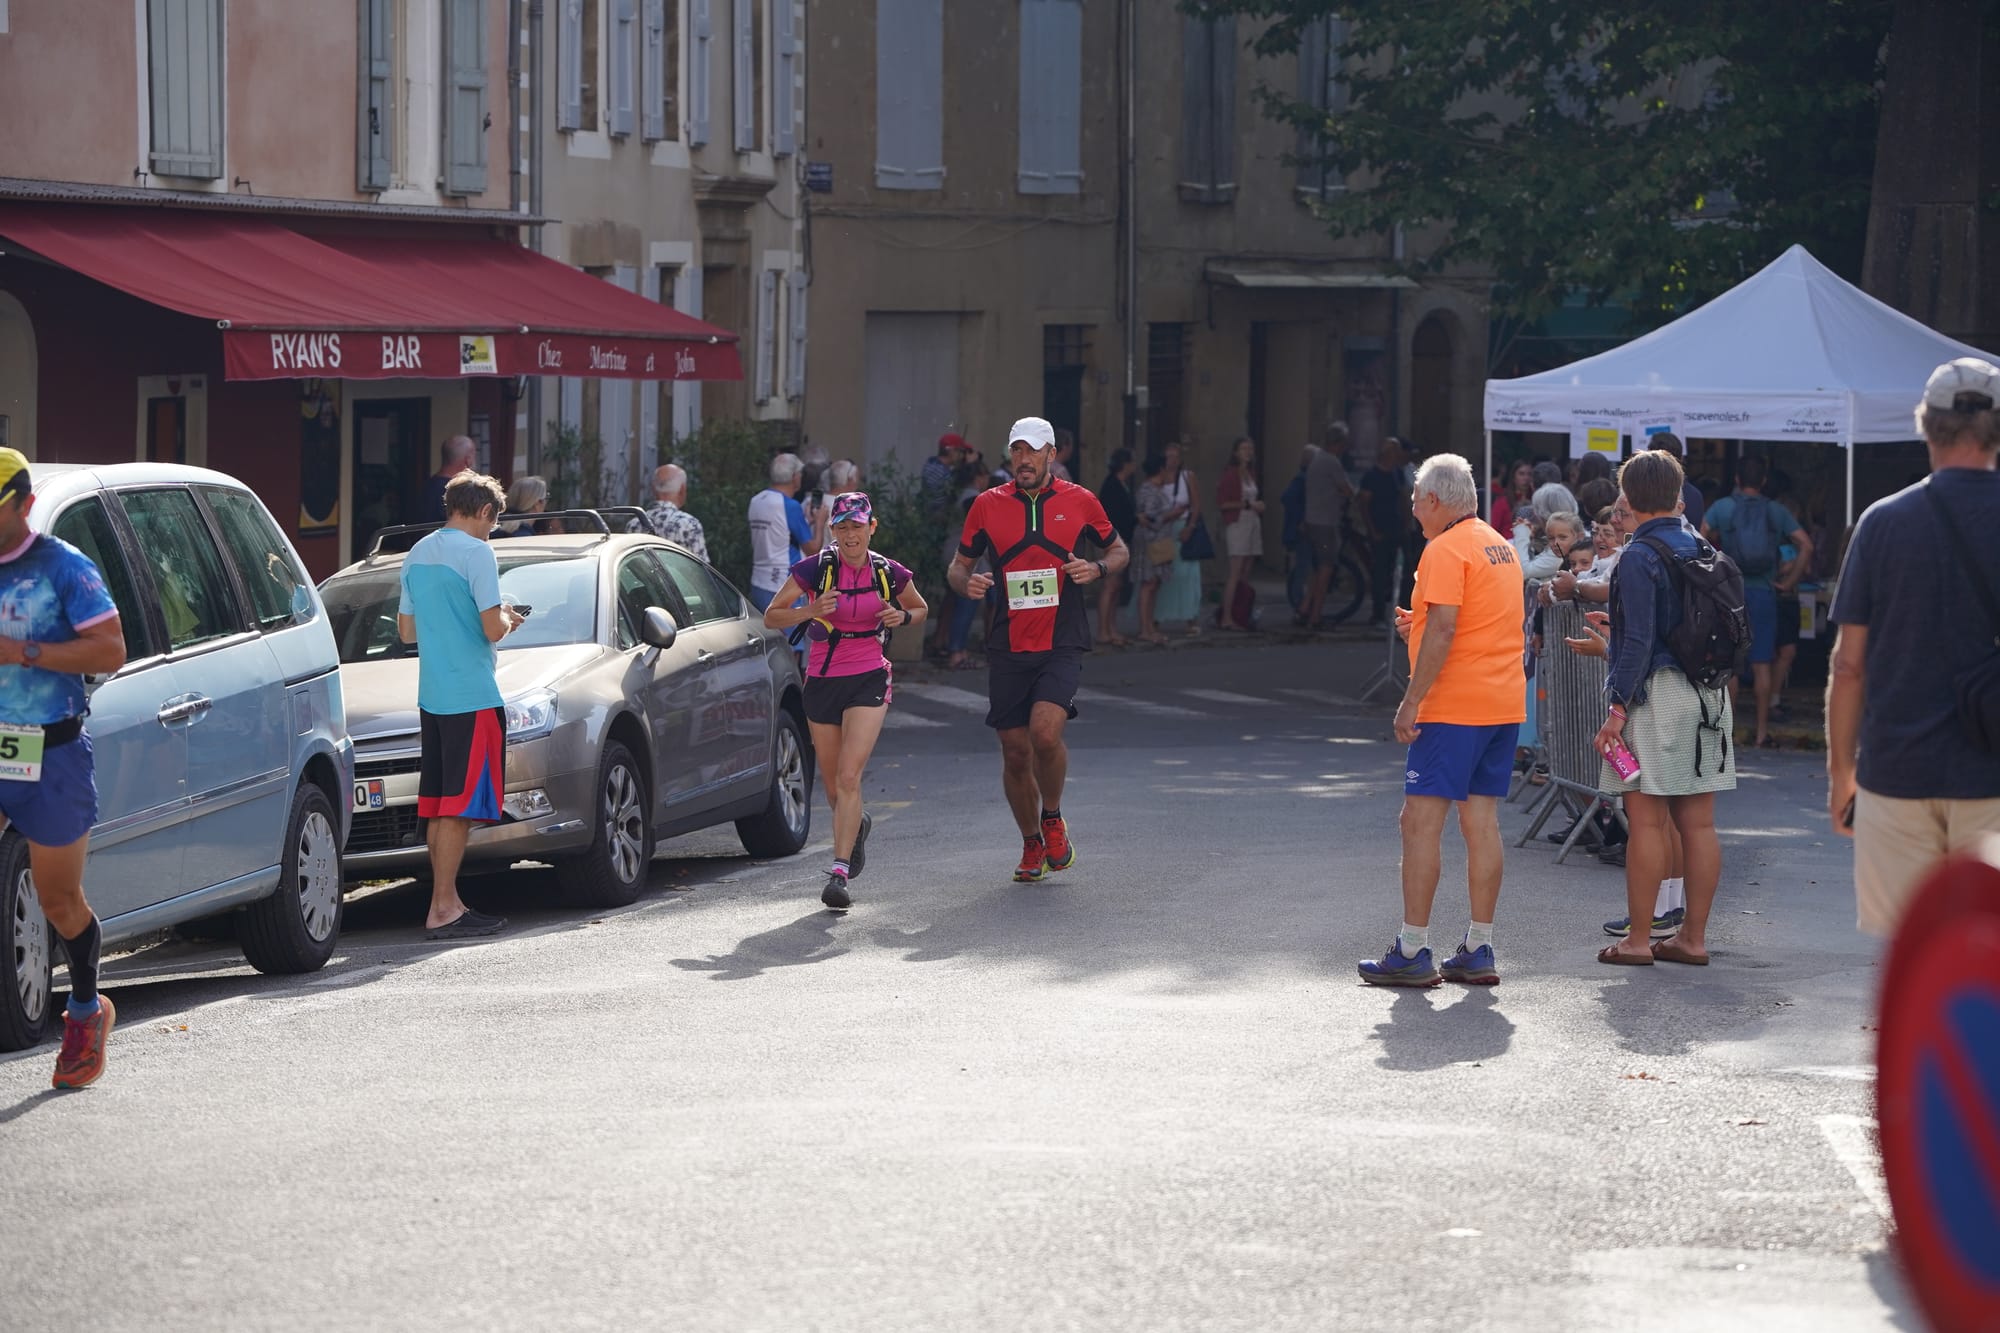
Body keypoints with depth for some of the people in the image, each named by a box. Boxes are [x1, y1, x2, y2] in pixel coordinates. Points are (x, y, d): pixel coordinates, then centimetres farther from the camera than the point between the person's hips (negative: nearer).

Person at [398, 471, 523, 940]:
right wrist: (508, 619, 5)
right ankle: (443, 909, -10)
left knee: (438, 806, 10)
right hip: (471, 695, -8)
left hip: (431, 697, 8)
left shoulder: (416, 554, 13)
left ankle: (447, 904, 13)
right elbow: (492, 629, -17)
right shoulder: (476, 553, -11)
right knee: (460, 806, -7)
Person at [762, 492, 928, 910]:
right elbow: (771, 616, -3)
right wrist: (810, 611, -21)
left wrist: (903, 616, -7)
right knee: (833, 784, 13)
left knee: (849, 777, -17)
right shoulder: (814, 569, -7)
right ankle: (857, 825, 47)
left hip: (869, 681, -1)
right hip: (821, 682, 2)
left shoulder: (889, 573, -2)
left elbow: (920, 609, 16)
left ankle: (839, 873, -17)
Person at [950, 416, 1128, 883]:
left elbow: (1118, 550, 16)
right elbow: (958, 565, 14)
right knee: (1015, 751, 3)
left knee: (1045, 733, -22)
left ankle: (1052, 819, 6)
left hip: (1062, 645, -2)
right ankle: (1032, 845, 23)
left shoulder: (1079, 502, 3)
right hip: (1008, 648, 2)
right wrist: (966, 582, -9)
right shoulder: (988, 505, 6)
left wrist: (1096, 568, -6)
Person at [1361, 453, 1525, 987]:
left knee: (1421, 821, -6)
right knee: (1482, 823, 9)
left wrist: (1411, 702, -19)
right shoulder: (1501, 546, 17)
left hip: (1454, 707, -9)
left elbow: (1442, 629, -20)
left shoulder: (1447, 549, -12)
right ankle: (1478, 951, 9)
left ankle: (1413, 952, -7)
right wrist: (1418, 624, 18)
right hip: (1503, 705, 9)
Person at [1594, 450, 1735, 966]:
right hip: (1709, 695, 7)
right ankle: (1693, 937, 11)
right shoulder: (1705, 551, 10)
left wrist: (1618, 709, -14)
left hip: (1657, 693, -7)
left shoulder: (1640, 556, -11)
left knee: (1647, 821, -4)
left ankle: (1637, 939, -2)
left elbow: (1639, 641, -16)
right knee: (1698, 823, 8)